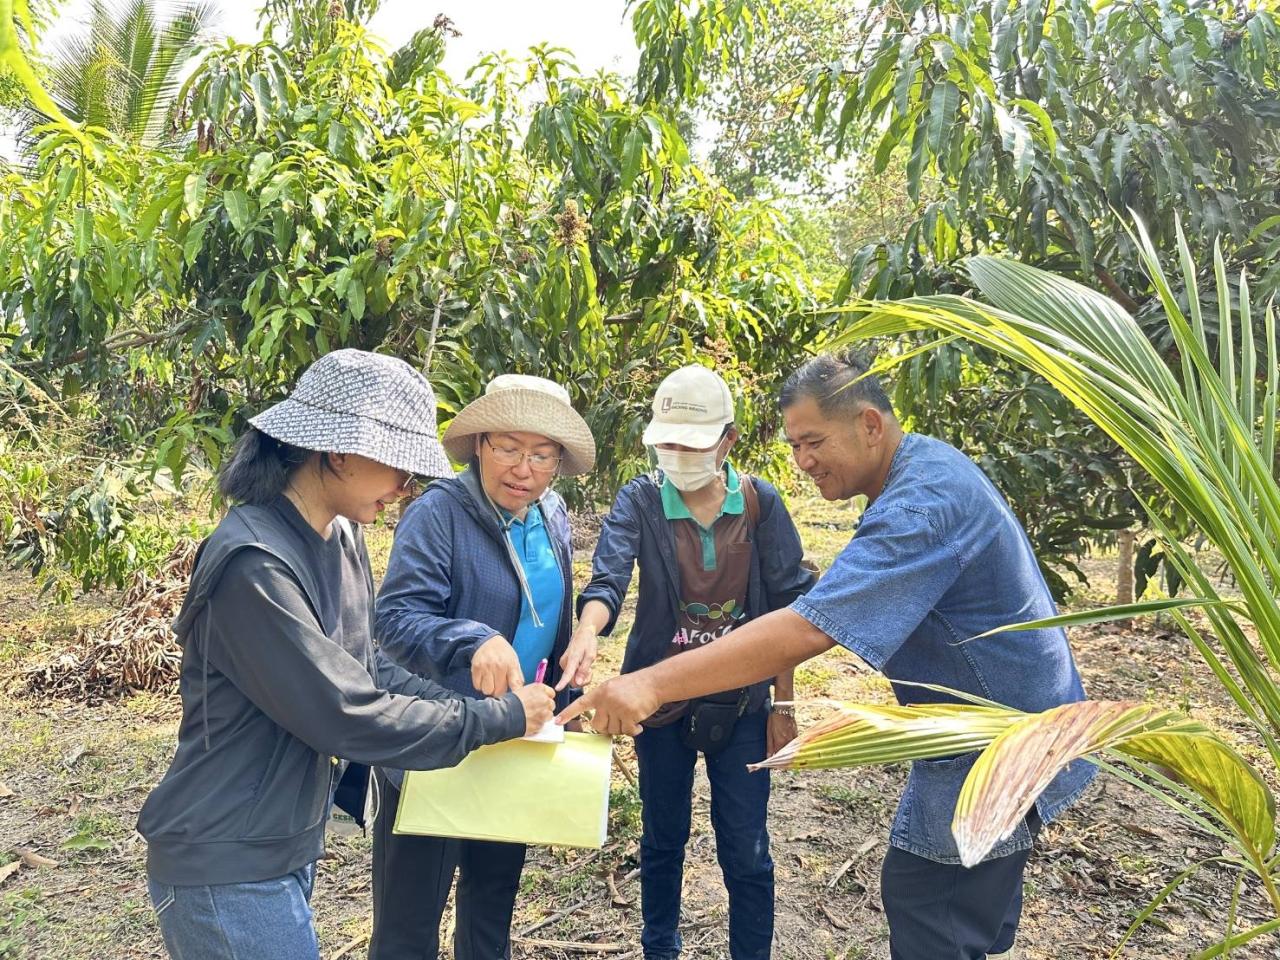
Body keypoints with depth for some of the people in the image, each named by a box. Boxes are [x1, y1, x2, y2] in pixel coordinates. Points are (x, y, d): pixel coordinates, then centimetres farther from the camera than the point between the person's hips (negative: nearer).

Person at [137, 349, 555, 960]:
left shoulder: (342, 537, -1)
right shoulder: (254, 564, -28)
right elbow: (349, 716, -28)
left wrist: (467, 706, -7)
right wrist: (499, 718, -18)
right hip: (228, 870, -8)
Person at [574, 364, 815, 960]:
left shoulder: (759, 503, -6)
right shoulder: (640, 501, -9)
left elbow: (786, 608, -2)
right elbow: (607, 579, -24)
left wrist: (783, 707, -2)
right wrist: (586, 632, -45)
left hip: (741, 702, 0)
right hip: (661, 698, 0)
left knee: (746, 850, 7)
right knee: (663, 839, 17)